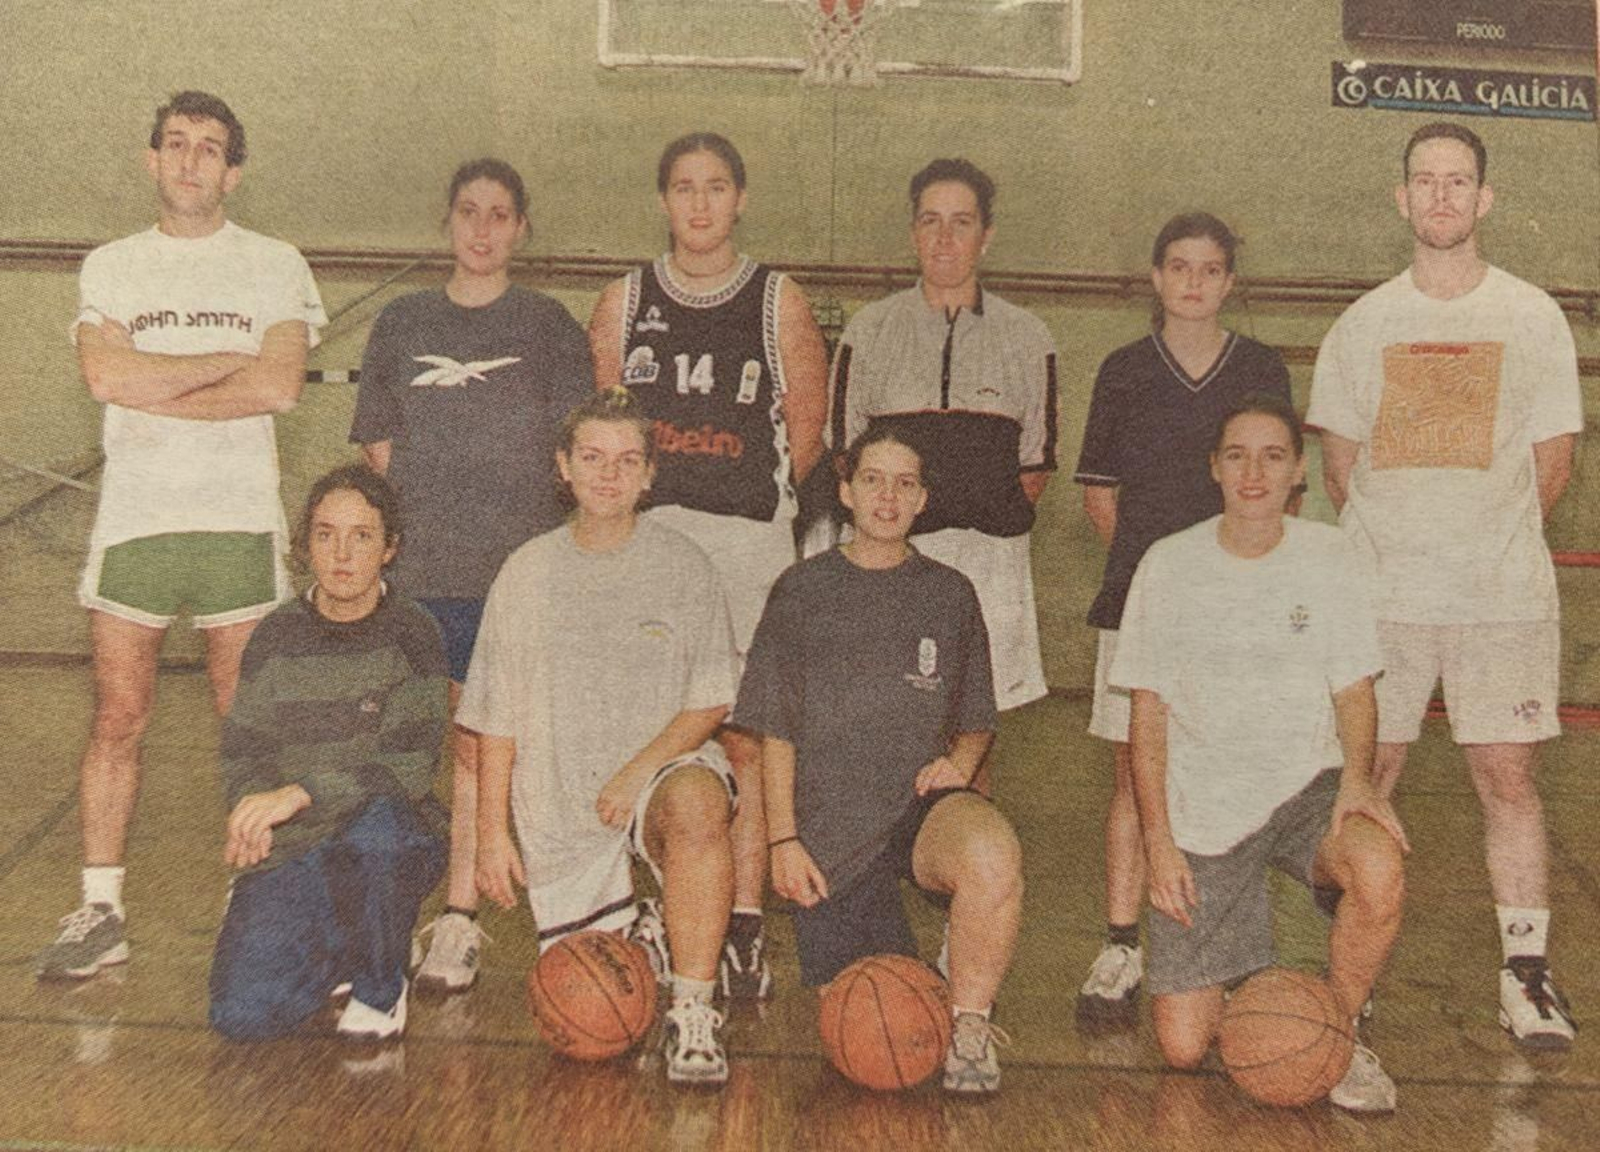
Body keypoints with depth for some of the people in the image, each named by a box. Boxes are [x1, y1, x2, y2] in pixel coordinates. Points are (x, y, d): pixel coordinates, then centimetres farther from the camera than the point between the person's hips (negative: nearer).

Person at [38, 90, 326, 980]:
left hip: (241, 518, -1)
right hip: (133, 516, 2)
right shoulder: (110, 267, 12)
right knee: (119, 719, 2)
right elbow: (106, 375, -7)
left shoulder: (275, 266, 6)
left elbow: (281, 386, -10)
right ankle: (102, 913, 10)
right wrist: (232, 359, -6)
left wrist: (153, 391, -7)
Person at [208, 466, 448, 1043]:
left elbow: (409, 764, -13)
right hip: (289, 851, 2)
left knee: (375, 827, -39)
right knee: (242, 1013, -19)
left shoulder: (411, 634, -4)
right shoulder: (276, 637, 4)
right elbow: (242, 753, 4)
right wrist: (254, 811, -19)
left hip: (393, 842, -2)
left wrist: (301, 793, -25)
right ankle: (342, 944, 15)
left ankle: (381, 988, -10)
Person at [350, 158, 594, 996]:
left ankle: (460, 918, 7)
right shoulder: (401, 323, 13)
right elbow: (378, 442, 13)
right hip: (411, 566, 2)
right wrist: (403, 524, 2)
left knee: (481, 745, 0)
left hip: (514, 566, -2)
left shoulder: (548, 327, 7)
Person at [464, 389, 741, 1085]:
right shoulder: (527, 573, 6)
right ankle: (640, 944, 34)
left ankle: (693, 1013, -26)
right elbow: (496, 718, 8)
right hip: (556, 802, 2)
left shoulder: (682, 567, 2)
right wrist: (491, 828, 2)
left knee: (696, 804, -39)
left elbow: (710, 702, -1)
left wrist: (637, 771, -15)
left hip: (662, 767, -2)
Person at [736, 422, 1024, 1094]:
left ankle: (969, 1025, -12)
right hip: (831, 826, 0)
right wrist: (784, 839, -1)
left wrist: (961, 760, -4)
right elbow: (775, 733, 7)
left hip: (923, 805, 0)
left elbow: (977, 723, 19)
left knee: (993, 856, -35)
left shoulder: (949, 595, 13)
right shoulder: (802, 591, 9)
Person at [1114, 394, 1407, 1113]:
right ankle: (1243, 976, 28)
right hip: (1203, 811, -1)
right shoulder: (1169, 566, -2)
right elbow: (1148, 711, 1)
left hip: (1307, 787, 1)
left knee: (1379, 872, -35)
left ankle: (1337, 1033, -5)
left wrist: (1356, 774, -18)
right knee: (1183, 1045, -9)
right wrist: (1158, 841, -7)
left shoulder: (1327, 556, 0)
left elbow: (1353, 688, 4)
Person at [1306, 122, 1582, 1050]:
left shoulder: (1533, 317, 5)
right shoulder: (1364, 324, 9)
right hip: (1380, 590, 1)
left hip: (1503, 594, -1)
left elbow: (1553, 463, 7)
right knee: (1365, 774, 4)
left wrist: (1489, 544, 5)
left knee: (1509, 773, -2)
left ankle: (1527, 974, 8)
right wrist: (1398, 543, 6)